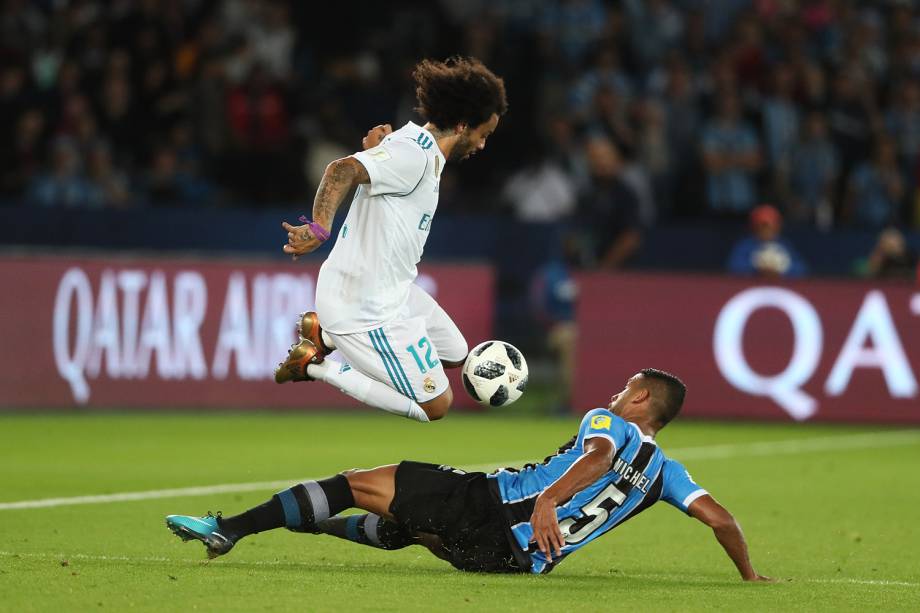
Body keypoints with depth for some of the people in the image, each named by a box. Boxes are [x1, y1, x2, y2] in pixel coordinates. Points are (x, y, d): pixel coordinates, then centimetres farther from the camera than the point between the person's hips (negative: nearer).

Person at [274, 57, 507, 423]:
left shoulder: (416, 141, 7)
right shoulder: (415, 154, -23)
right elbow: (342, 170, -38)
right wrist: (320, 229, -48)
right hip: (364, 308, -11)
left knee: (455, 354, 26)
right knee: (435, 406, -4)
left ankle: (327, 333, 21)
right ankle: (316, 366, 3)